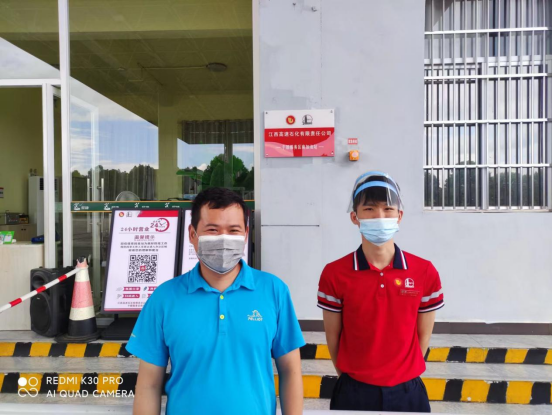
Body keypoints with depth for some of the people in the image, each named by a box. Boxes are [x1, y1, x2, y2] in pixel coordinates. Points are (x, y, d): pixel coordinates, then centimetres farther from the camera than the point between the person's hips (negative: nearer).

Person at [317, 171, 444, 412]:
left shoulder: (425, 273, -9)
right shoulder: (334, 274, -14)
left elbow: (423, 336, 0)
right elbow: (333, 337, -5)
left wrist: (401, 374, 5)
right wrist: (351, 376, 4)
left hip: (407, 391, 2)